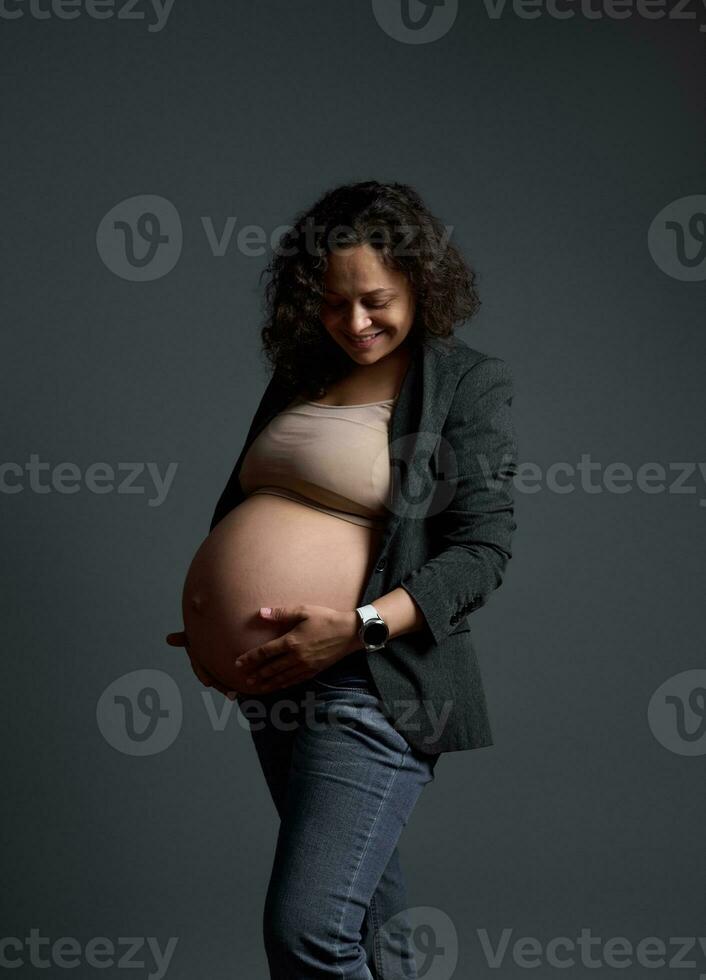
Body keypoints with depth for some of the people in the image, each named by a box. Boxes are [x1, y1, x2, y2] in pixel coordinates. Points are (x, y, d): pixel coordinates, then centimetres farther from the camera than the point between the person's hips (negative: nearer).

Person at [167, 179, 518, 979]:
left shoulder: (466, 384, -5)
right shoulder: (301, 373, 13)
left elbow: (482, 548, -12)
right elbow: (239, 498, 22)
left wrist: (358, 627, -23)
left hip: (369, 684, -7)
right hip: (269, 674, 7)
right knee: (362, 896, 21)